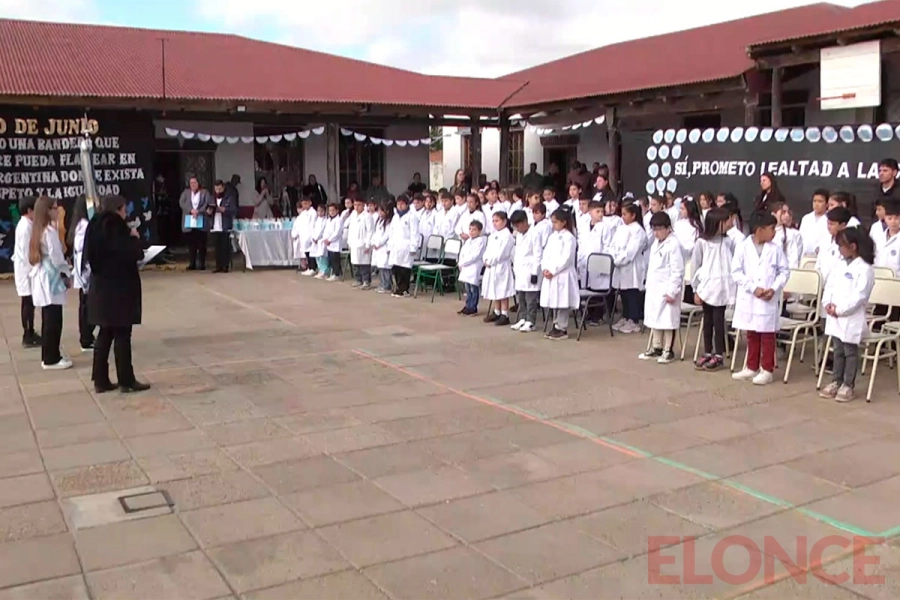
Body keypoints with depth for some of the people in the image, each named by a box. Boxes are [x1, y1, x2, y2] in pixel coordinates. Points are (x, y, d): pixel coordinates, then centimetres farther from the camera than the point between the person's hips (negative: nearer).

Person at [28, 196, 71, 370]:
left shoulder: (37, 230, 13)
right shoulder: (50, 231, -15)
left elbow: (34, 255, 15)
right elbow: (56, 257, -16)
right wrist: (67, 274, -3)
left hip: (41, 278, 10)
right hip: (51, 279, -10)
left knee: (48, 319, 14)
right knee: (54, 321, -4)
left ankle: (48, 356, 19)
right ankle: (51, 359, 0)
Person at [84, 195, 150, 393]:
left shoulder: (96, 227, 8)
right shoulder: (116, 228, -16)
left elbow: (92, 256, 15)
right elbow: (135, 254, -20)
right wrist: (134, 238, -1)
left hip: (101, 288, 8)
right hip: (119, 289, -8)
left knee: (105, 333, 13)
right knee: (122, 335, -1)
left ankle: (100, 380, 17)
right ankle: (126, 381, 5)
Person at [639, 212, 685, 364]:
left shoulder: (673, 245, -14)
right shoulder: (655, 243, 13)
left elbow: (677, 271, -17)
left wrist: (672, 291, -19)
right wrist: (649, 286, 16)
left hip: (666, 290, -9)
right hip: (653, 289, 9)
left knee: (667, 320, -1)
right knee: (654, 318, 14)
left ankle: (668, 351, 8)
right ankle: (656, 348, 25)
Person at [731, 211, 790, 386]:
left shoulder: (775, 249, -1)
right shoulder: (743, 248, -5)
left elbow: (784, 271, 2)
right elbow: (736, 272, -8)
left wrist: (774, 289, -13)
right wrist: (753, 288, -15)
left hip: (769, 300, -1)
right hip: (748, 299, 1)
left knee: (767, 336, 4)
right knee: (752, 335, 13)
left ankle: (767, 370, 12)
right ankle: (752, 368, 25)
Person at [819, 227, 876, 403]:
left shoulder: (865, 269, -13)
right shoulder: (841, 265, 12)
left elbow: (859, 296, -19)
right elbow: (830, 285, 10)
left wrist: (840, 310, -19)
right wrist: (828, 303, -7)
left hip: (852, 319, -7)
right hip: (835, 317, 7)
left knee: (850, 352, 3)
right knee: (838, 351, 15)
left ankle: (848, 385, 10)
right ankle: (836, 382, 24)